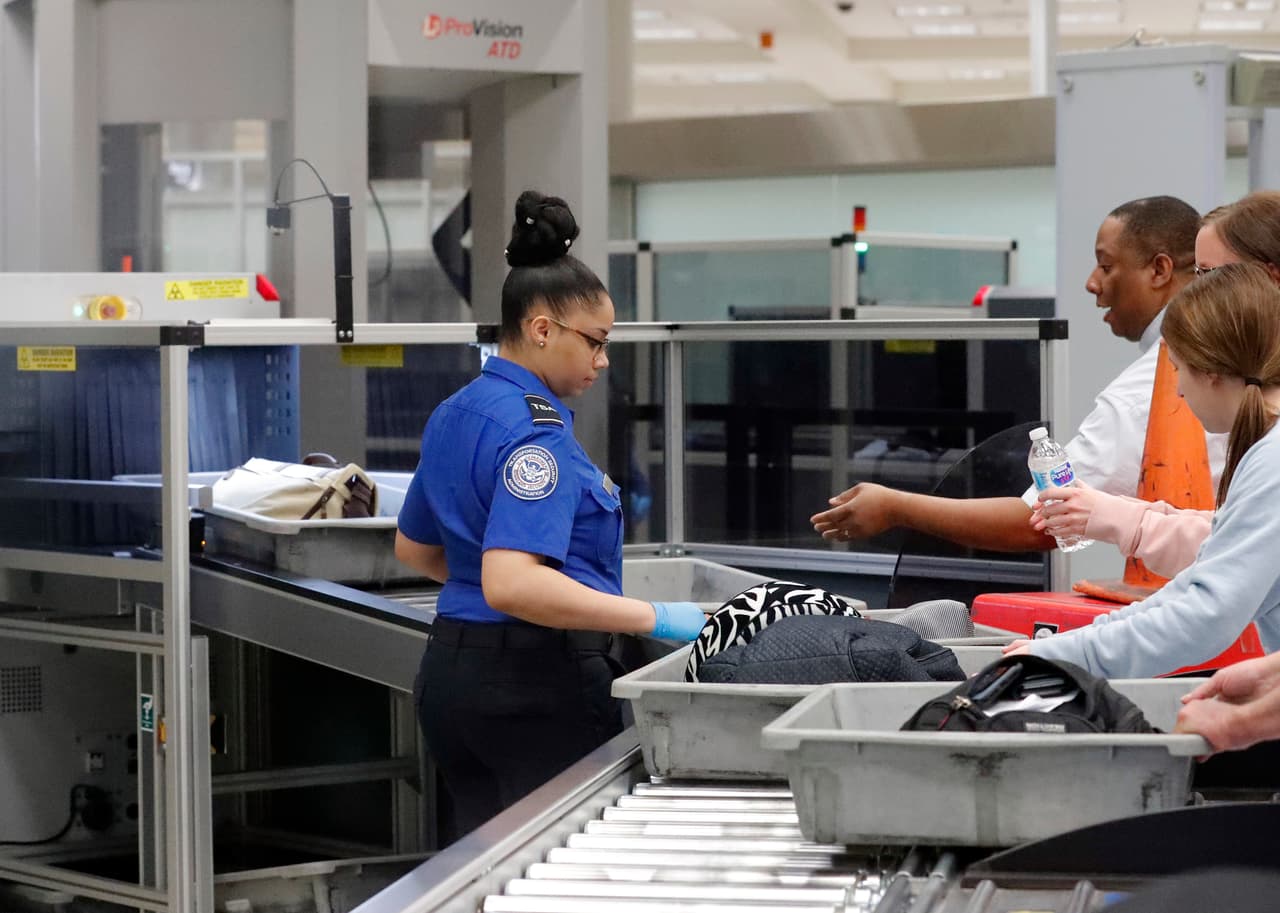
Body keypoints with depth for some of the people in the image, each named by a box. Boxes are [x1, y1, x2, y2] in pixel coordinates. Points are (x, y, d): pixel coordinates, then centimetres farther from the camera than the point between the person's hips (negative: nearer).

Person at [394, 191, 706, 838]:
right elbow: (510, 584, -30)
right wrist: (652, 618, -28)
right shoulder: (536, 432, -18)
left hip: (451, 665, 9)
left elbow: (414, 550, 24)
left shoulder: (455, 414, 11)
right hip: (536, 686, -9)